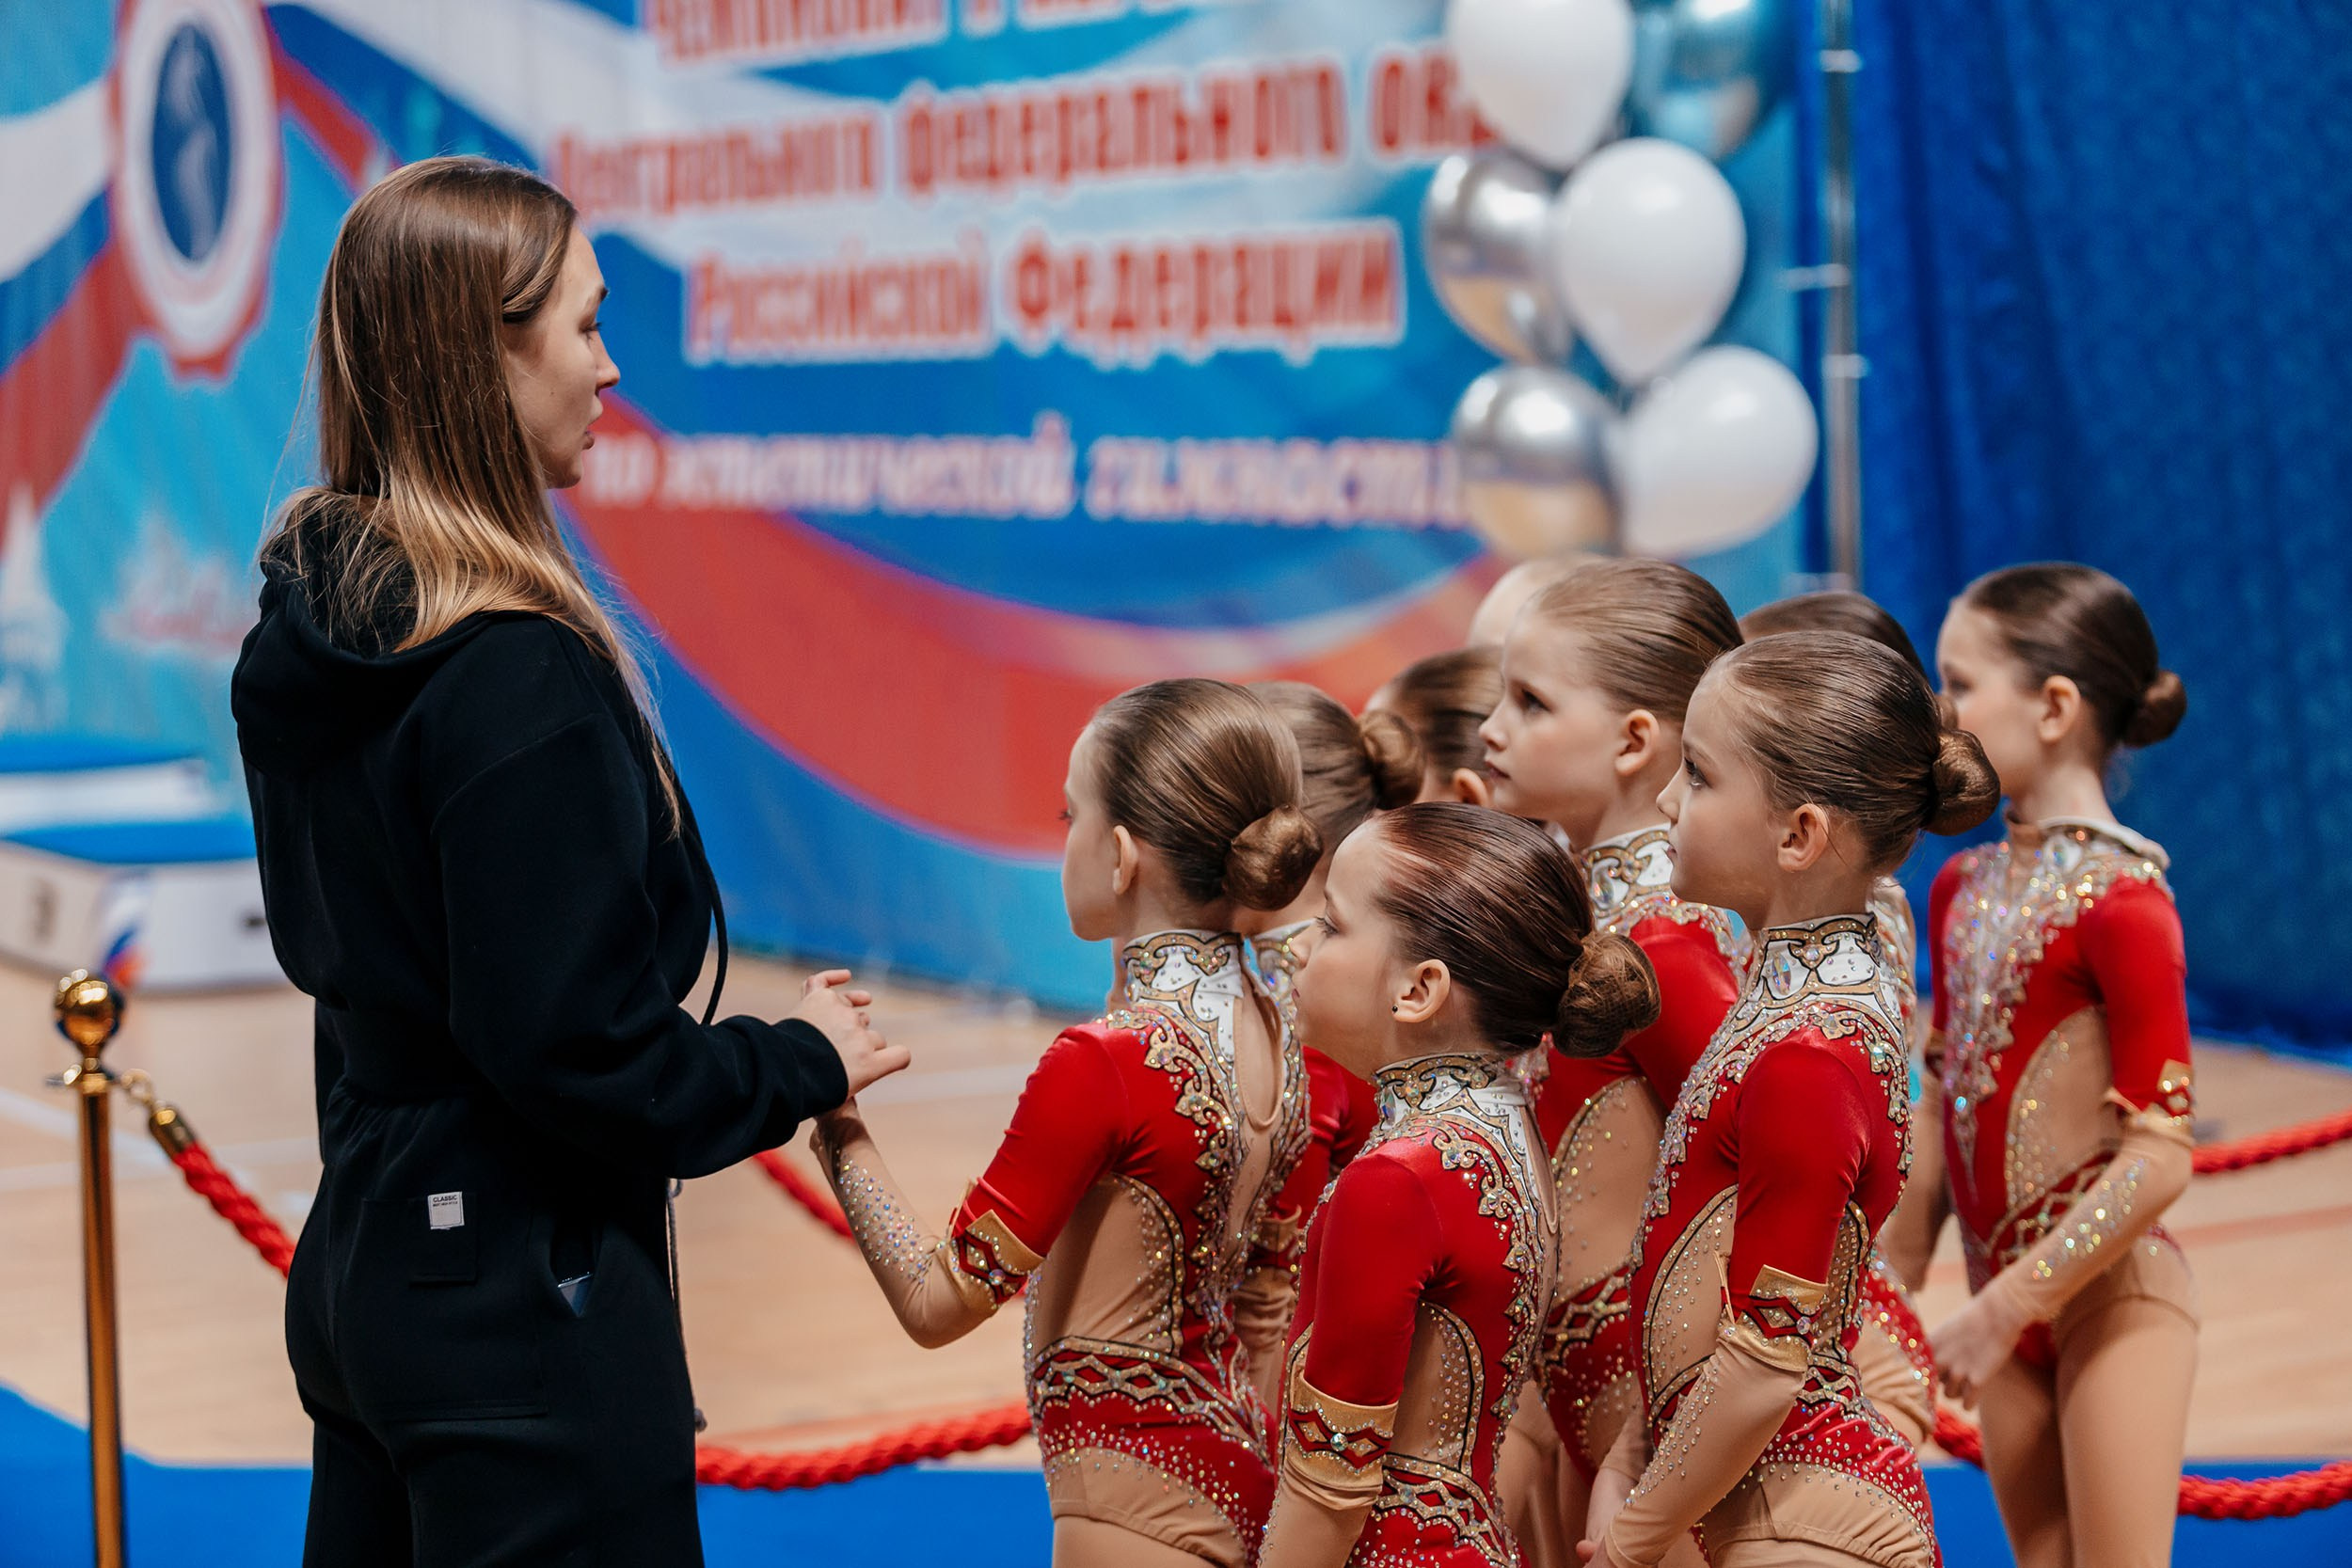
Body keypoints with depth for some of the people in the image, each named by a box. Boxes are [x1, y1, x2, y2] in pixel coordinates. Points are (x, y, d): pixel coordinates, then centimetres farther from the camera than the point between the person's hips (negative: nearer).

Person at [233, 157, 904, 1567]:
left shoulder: (310, 629, 5)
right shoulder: (516, 678, -21)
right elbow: (575, 1053, -21)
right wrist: (806, 1063, -6)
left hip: (359, 1259, 9)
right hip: (521, 1301, -9)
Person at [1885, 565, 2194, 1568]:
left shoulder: (2118, 899, -16)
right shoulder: (1962, 889, 7)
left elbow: (2160, 1156, -18)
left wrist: (2005, 1306, -18)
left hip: (2111, 1293, -7)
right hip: (2008, 1303, 7)